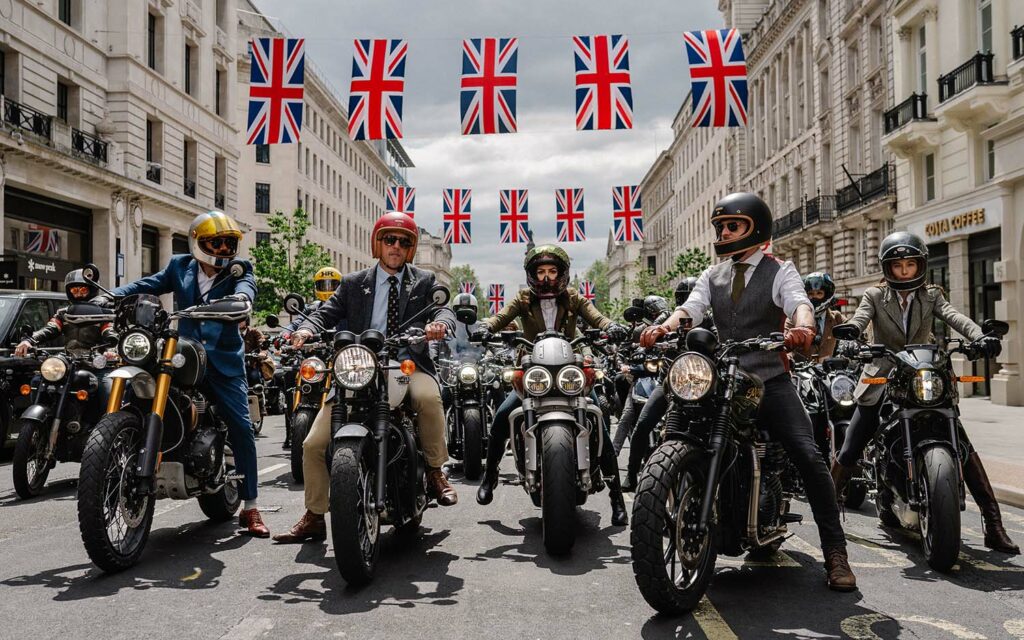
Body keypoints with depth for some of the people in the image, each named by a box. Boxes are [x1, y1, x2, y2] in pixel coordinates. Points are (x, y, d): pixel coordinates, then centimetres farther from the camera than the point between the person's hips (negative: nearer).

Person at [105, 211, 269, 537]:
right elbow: (147, 284, 4)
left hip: (223, 360, -2)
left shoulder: (239, 268, 6)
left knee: (241, 428, -7)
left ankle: (250, 508, 1)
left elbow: (247, 285, -15)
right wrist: (108, 296, -13)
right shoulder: (180, 266, 12)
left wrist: (240, 296, -39)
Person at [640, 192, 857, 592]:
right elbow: (690, 308, -3)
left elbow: (799, 302, -16)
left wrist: (802, 326, -41)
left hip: (771, 382, -3)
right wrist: (663, 327, -26)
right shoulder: (712, 276, 15)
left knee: (809, 460, -14)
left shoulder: (780, 271, 5)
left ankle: (835, 553, -5)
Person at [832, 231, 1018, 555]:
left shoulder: (931, 295, 8)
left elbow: (955, 317, -10)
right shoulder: (874, 296, 4)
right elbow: (858, 321, -14)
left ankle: (994, 526, -1)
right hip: (882, 382, -1)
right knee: (849, 451, -2)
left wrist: (980, 337, -32)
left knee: (964, 449, -8)